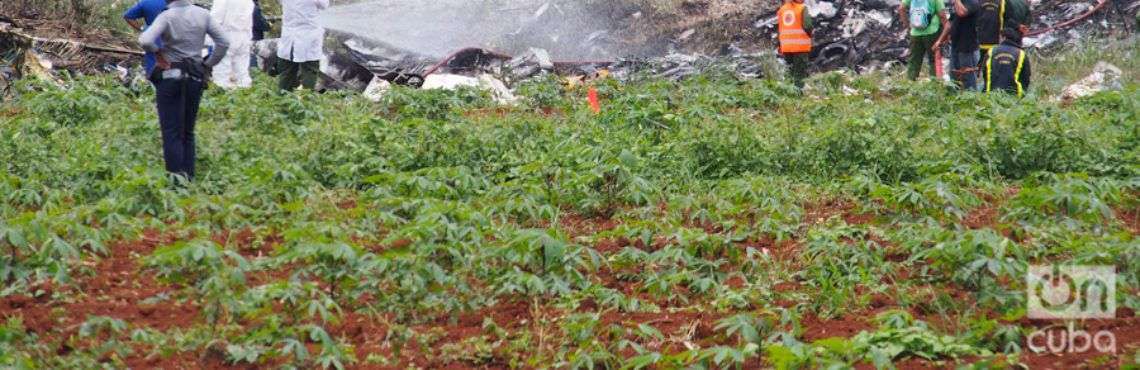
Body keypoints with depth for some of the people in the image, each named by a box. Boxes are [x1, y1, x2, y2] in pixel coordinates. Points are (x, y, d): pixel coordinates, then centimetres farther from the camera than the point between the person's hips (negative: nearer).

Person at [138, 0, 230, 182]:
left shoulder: (167, 16, -13)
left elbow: (145, 41, -26)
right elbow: (223, 43, -3)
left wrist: (158, 52, -7)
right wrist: (208, 65, 5)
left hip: (170, 77, -4)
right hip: (195, 78, 4)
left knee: (172, 132, 1)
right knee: (188, 132, 14)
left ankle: (176, 178, -8)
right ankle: (189, 177, 14)